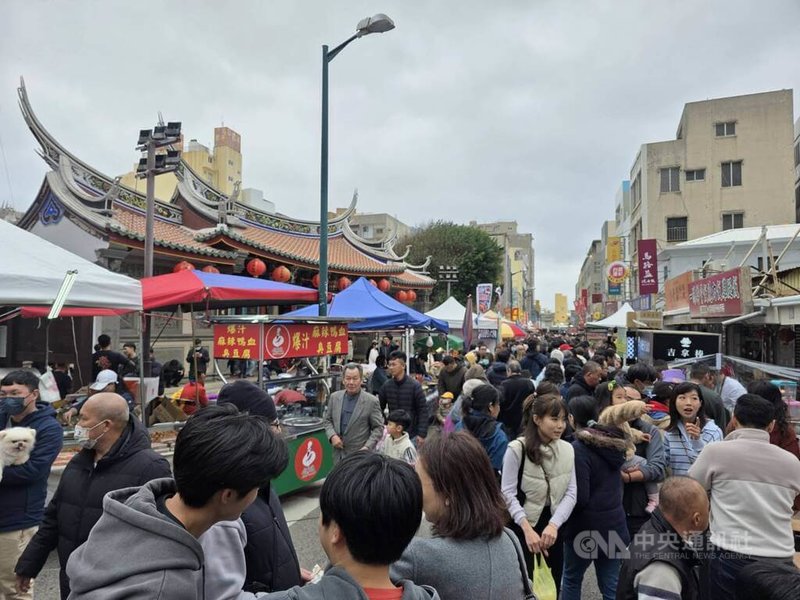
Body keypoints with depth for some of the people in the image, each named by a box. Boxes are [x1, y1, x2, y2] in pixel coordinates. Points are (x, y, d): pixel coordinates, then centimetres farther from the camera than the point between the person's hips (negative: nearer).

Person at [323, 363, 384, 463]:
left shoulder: (371, 401, -9)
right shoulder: (334, 397, 4)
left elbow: (378, 428, -4)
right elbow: (327, 420, 13)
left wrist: (367, 447, -15)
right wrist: (332, 435, -5)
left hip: (360, 454, -4)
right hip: (338, 454, 4)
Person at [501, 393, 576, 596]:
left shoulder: (567, 449, -3)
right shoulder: (516, 449, -18)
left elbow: (571, 492, -5)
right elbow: (508, 493, -16)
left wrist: (553, 525, -17)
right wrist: (527, 529, -23)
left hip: (553, 523, 4)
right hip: (522, 523, -4)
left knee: (555, 583, 16)